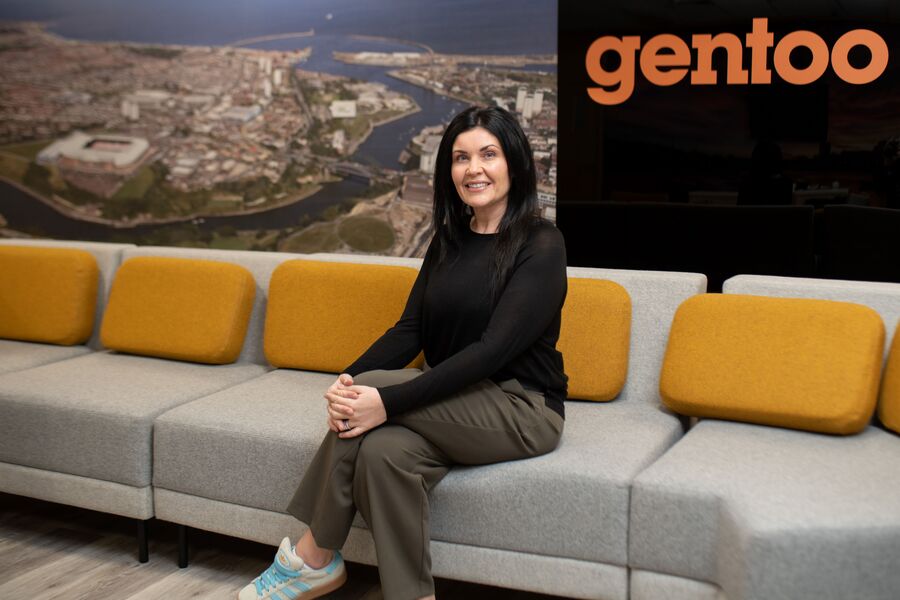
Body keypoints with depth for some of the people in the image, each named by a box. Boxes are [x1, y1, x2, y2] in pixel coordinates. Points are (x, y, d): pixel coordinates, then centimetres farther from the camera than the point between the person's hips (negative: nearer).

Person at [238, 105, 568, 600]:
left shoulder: (540, 245, -11)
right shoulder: (448, 240, 11)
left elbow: (494, 348, -21)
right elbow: (410, 330, 3)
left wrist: (388, 400, -30)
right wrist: (349, 380, -18)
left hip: (522, 410, -5)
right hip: (459, 405, 5)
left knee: (371, 391, -25)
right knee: (383, 450, -29)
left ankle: (314, 557, -10)